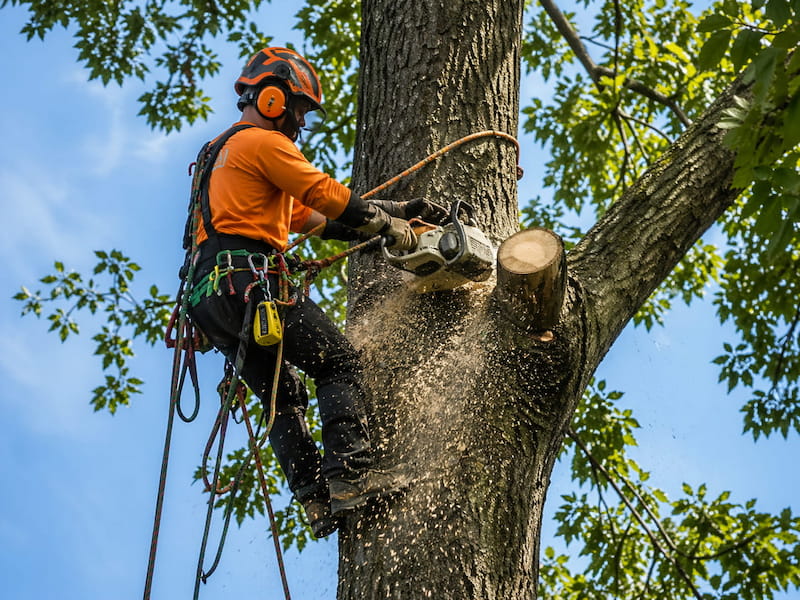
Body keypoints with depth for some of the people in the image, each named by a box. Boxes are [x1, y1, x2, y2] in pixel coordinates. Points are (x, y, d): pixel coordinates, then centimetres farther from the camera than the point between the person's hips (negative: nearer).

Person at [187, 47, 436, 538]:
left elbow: (310, 217, 29)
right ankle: (350, 474, -19)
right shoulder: (263, 141, 1)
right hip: (247, 278, -10)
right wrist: (389, 225, 7)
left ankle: (316, 499, 2)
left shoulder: (228, 154, 33)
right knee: (340, 360, -7)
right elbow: (325, 194, -5)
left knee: (283, 396, 10)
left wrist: (387, 216, 24)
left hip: (211, 297, 10)